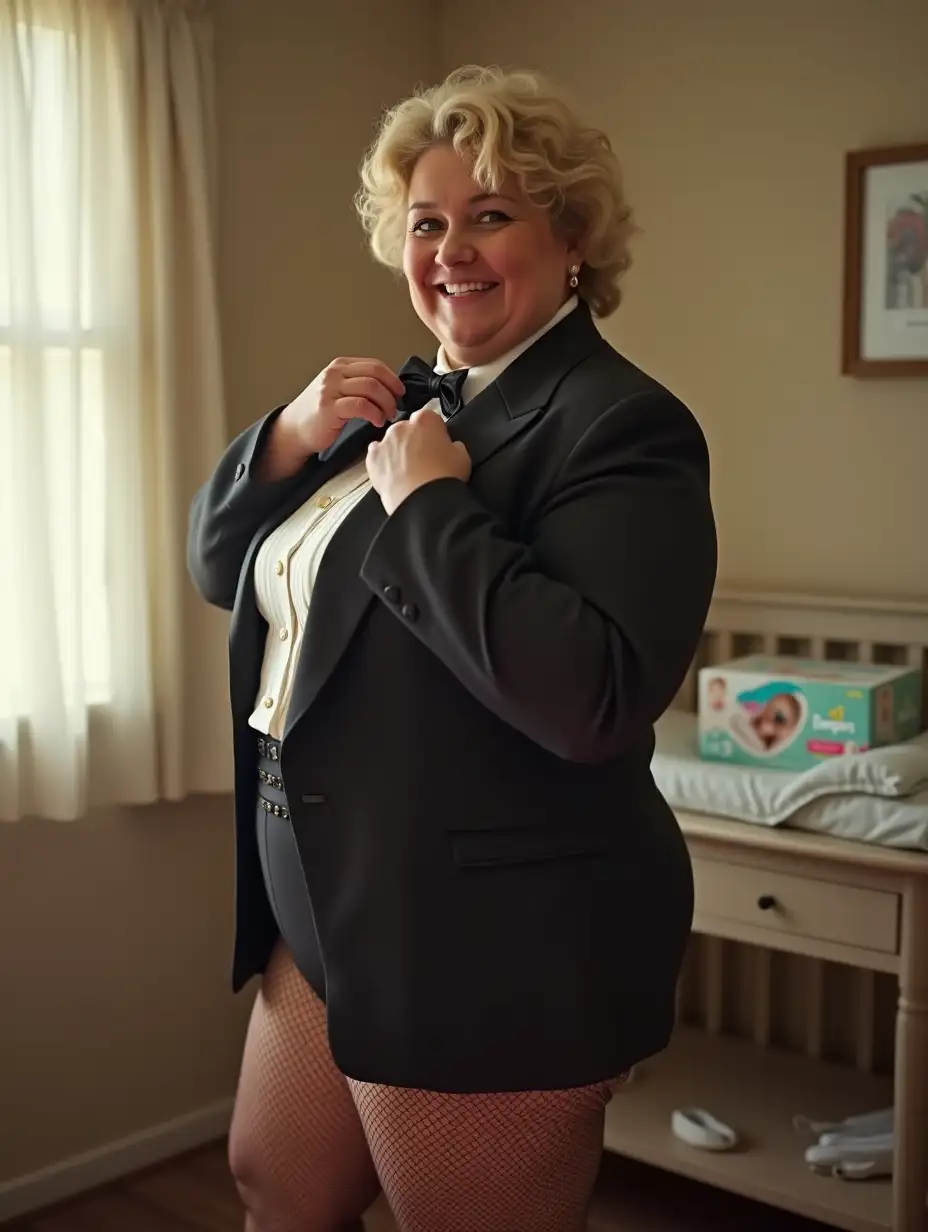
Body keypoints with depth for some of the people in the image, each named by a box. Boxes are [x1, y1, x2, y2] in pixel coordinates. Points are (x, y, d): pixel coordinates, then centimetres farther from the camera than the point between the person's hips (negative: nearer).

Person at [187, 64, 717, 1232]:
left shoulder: (619, 423, -17)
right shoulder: (403, 399, 9)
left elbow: (593, 698, -31)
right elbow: (221, 567, 13)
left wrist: (426, 503, -24)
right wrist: (293, 434, -5)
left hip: (489, 952, -8)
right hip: (328, 919, 9)